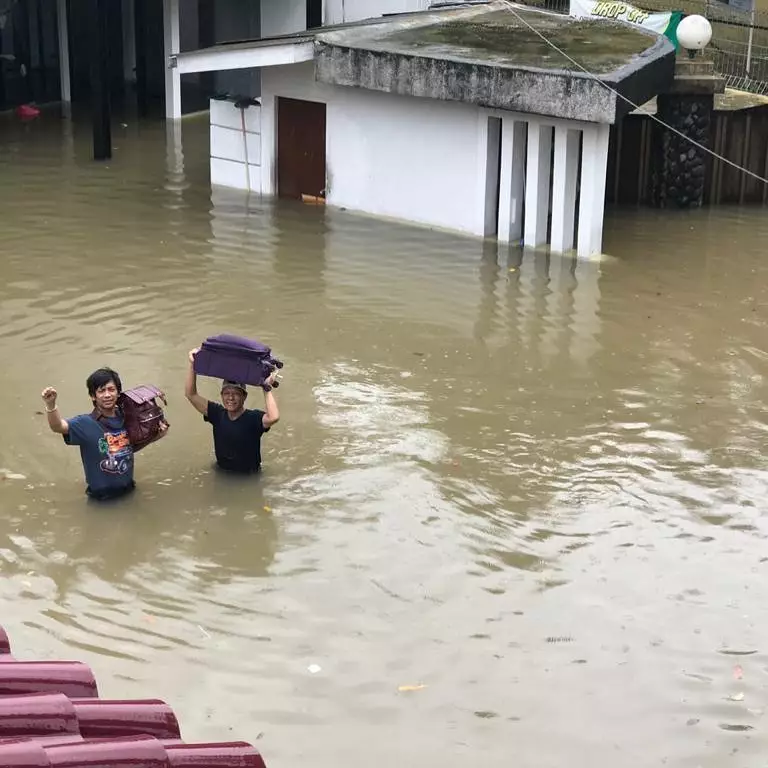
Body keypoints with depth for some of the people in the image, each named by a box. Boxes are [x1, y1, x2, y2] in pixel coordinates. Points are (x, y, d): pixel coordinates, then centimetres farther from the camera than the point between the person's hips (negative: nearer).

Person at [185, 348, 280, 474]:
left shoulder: (254, 418, -16)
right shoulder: (217, 414, -2)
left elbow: (273, 417, -38)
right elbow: (191, 394, -4)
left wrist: (267, 388, -32)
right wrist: (193, 365, -14)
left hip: (249, 477, -3)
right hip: (221, 472, 4)